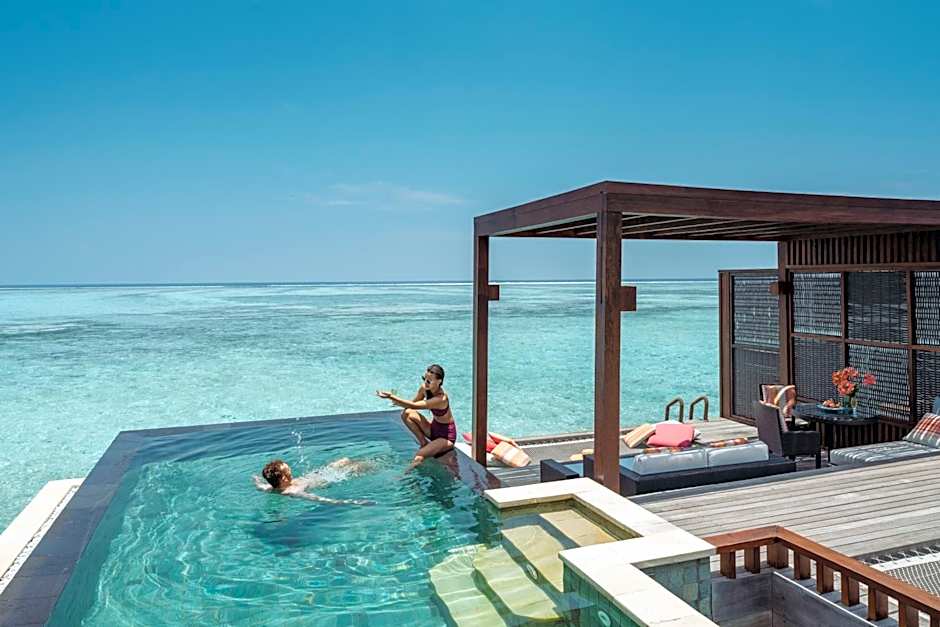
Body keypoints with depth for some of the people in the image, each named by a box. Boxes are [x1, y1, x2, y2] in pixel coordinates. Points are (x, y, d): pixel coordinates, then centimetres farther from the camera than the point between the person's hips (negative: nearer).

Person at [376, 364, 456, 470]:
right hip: (433, 428, 8)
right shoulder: (424, 388, -9)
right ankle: (423, 443, -2)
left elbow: (414, 406, -37)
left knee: (418, 457, -28)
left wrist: (391, 396, -40)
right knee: (406, 413, -11)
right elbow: (413, 402, 2)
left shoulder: (441, 399, -32)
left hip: (446, 436, -8)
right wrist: (397, 401, -20)